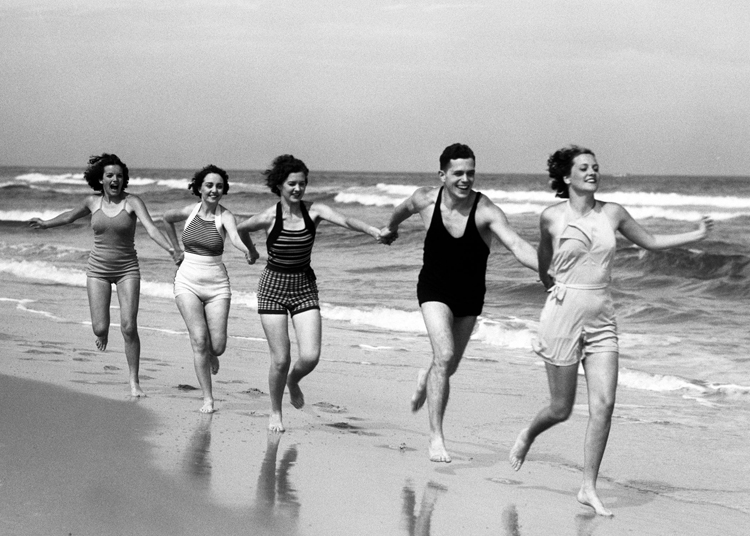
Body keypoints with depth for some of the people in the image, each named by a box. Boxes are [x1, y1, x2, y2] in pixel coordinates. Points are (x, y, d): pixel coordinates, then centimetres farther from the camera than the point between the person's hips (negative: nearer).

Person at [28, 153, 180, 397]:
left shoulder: (132, 202, -10)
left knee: (129, 327, -13)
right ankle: (103, 334, 36)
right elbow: (69, 216, 22)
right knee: (99, 328, -5)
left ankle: (134, 382, 0)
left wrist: (171, 249, -39)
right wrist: (45, 224, 37)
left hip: (127, 269, -2)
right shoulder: (92, 202, 1)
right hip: (98, 269, 2)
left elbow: (151, 229, -23)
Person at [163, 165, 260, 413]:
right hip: (188, 281, 1)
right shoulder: (190, 211, 0)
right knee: (199, 339, -13)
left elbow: (236, 236, -31)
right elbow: (166, 217, 22)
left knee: (218, 346, -6)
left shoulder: (225, 216, -9)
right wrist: (177, 248, 19)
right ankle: (207, 399, -5)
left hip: (217, 284, -1)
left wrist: (250, 250, -52)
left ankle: (210, 355, 34)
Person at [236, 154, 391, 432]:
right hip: (273, 286, -2)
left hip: (304, 287, 2)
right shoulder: (268, 217, -11)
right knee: (281, 360, -4)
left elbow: (345, 220, -25)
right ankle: (275, 412, 21)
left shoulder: (314, 211, -7)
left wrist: (374, 230, -41)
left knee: (310, 356, -10)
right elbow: (237, 230, 8)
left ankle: (293, 381, 27)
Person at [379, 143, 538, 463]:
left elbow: (517, 246, -35)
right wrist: (390, 227, 32)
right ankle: (436, 437, -17)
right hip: (434, 289, -1)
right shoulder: (426, 200, -14)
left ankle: (425, 379, 56)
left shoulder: (486, 211, -22)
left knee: (449, 366, 17)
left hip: (470, 295, 1)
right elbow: (404, 209, 11)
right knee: (445, 354, -22)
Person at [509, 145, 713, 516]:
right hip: (563, 315, -3)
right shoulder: (552, 217, -2)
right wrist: (556, 288, 4)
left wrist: (696, 235, 10)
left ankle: (589, 488, 2)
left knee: (604, 404, -8)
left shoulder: (612, 213, 6)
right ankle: (527, 436, 37)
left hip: (601, 319, 3)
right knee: (561, 409, 3)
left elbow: (651, 242, 17)